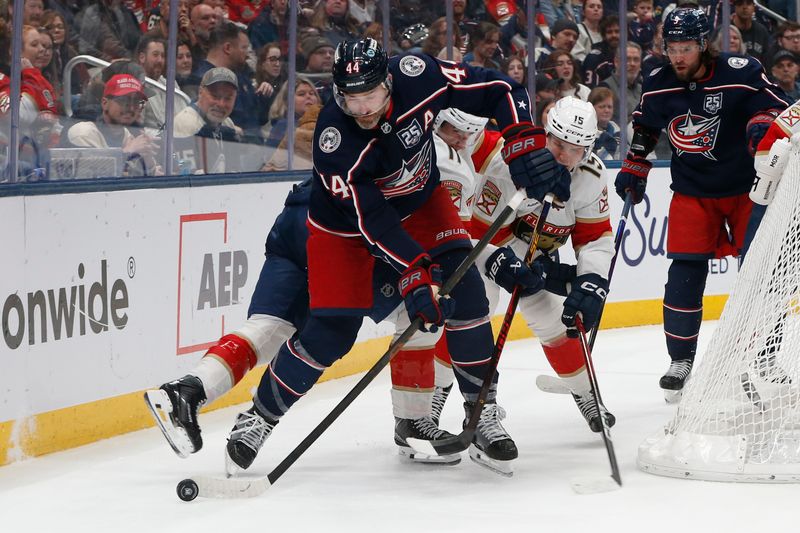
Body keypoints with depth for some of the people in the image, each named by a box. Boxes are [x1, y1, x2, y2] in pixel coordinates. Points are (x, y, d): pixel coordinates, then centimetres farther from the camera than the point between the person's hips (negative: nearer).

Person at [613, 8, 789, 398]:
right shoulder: (657, 87, -3)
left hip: (746, 186, -2)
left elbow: (774, 104, -8)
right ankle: (681, 360, 0)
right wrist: (634, 170, 11)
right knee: (685, 273, -8)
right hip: (692, 191, 2)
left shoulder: (739, 73, -17)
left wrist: (763, 123, -28)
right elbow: (644, 128, 14)